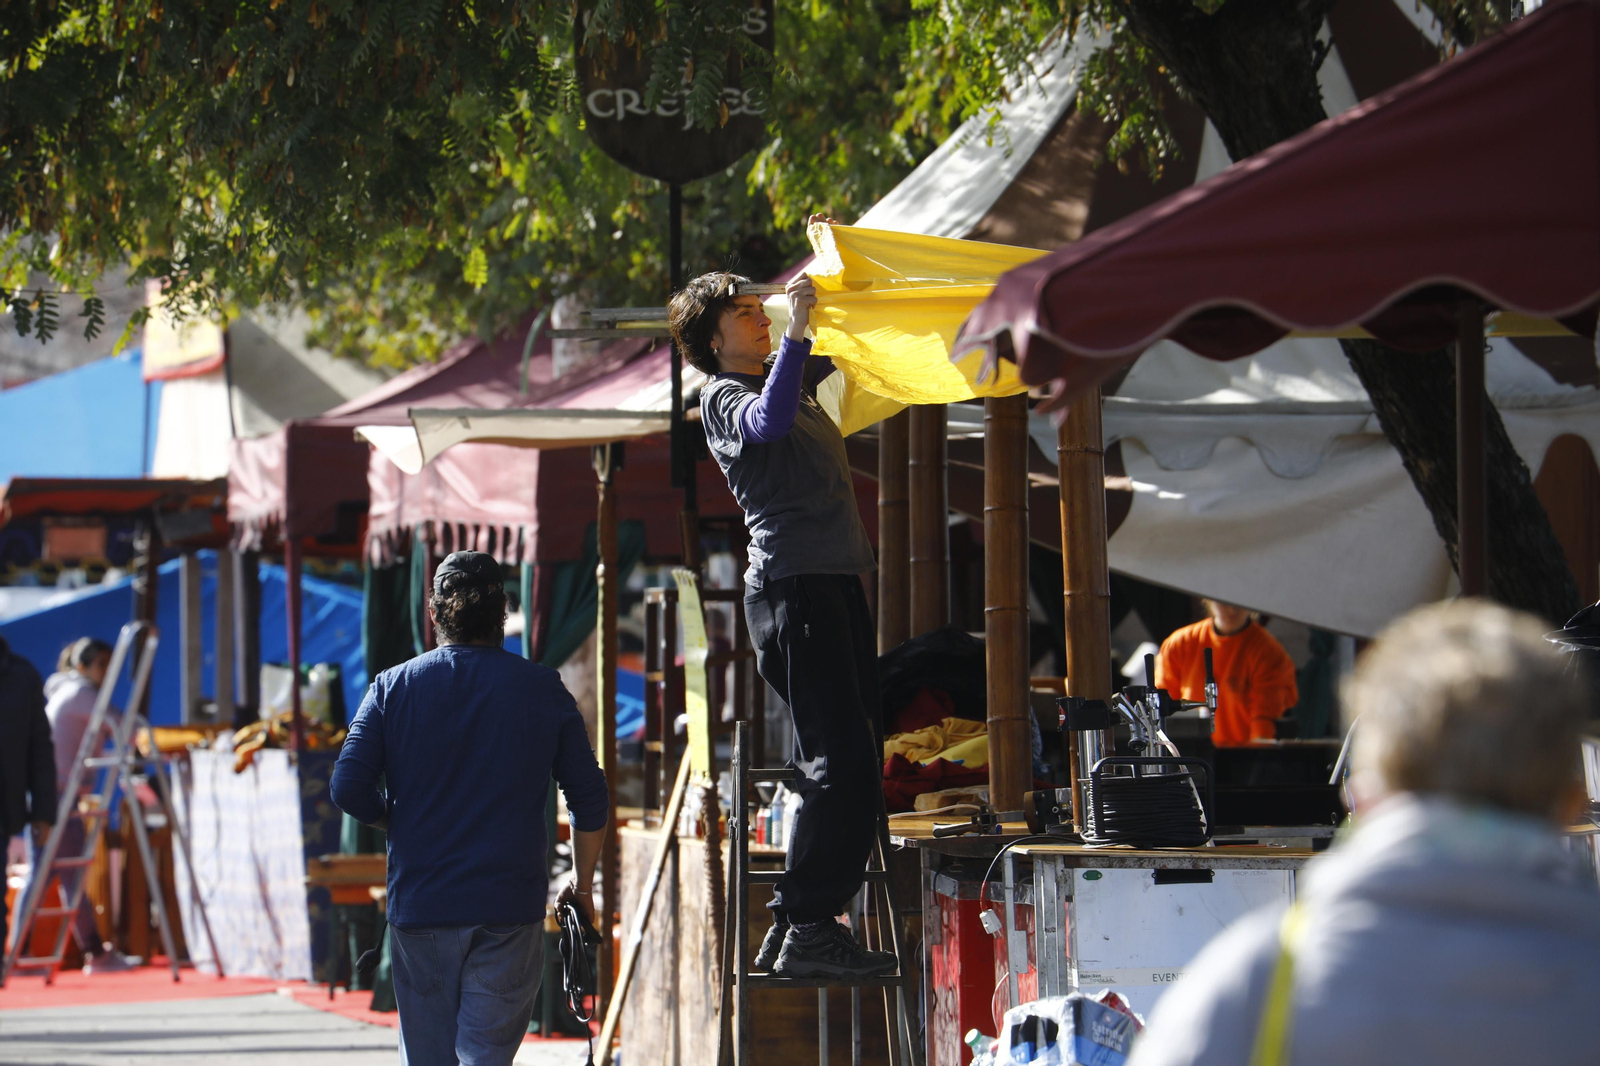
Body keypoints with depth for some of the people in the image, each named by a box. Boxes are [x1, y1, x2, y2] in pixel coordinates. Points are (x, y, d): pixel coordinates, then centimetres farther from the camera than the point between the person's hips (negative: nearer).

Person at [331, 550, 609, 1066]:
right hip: (510, 908, -1)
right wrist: (582, 884, 18)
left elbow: (348, 790, -5)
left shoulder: (393, 686, 1)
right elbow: (590, 801, 3)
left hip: (419, 907, 1)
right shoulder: (543, 689, 2)